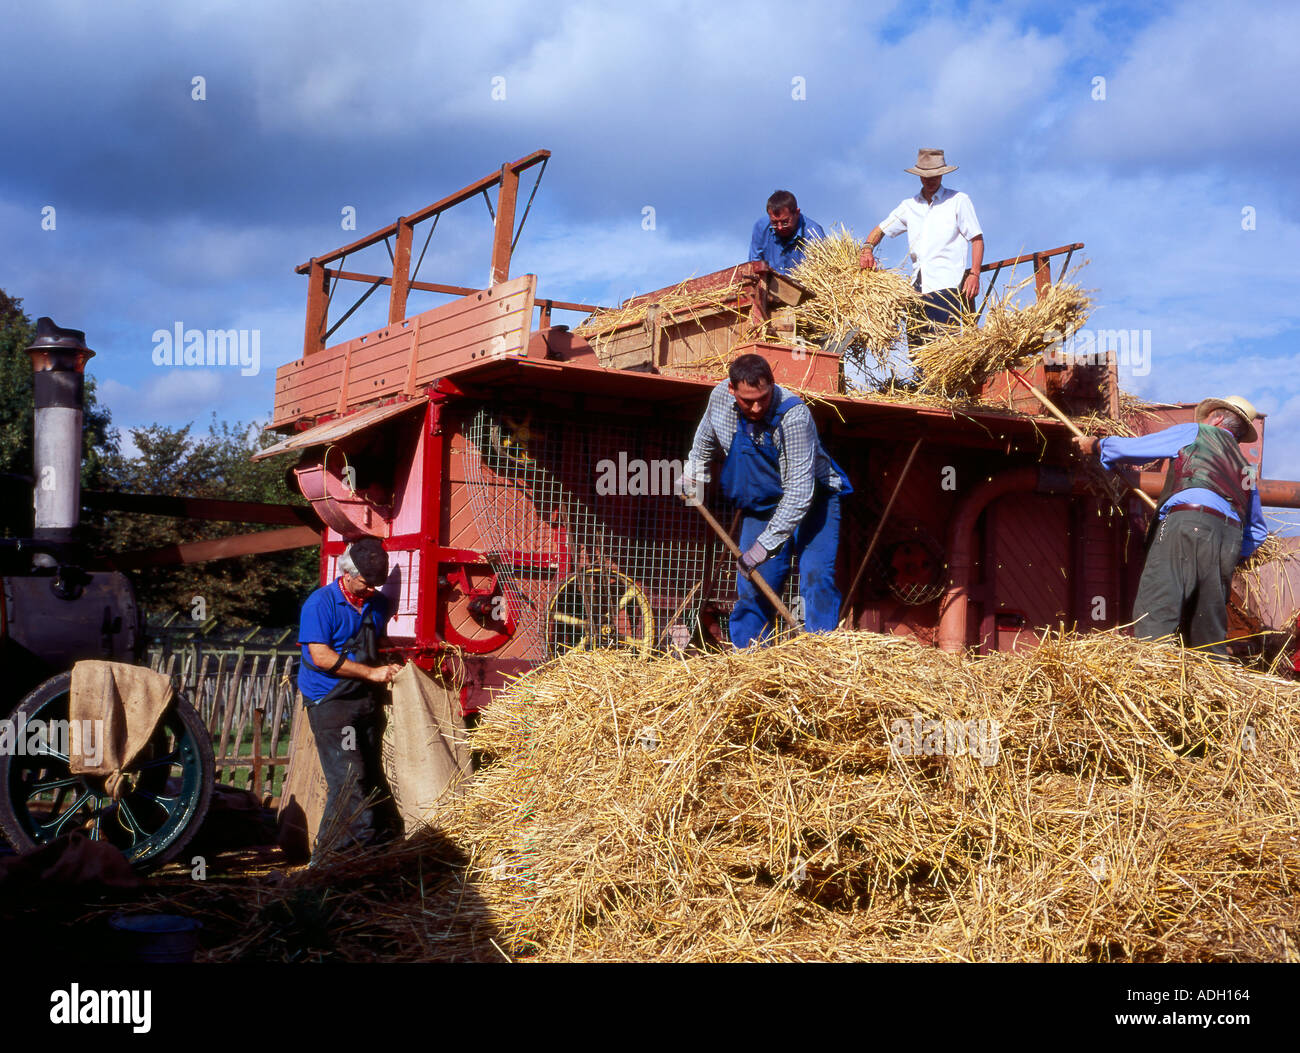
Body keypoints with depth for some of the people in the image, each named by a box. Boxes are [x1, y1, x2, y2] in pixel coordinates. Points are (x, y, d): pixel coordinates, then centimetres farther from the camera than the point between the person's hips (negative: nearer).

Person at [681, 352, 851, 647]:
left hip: (812, 501, -5)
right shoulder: (719, 398, -13)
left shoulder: (794, 415, -32)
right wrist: (694, 472, 20)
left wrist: (765, 544, -36)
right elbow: (706, 437, 15)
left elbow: (800, 490, -35)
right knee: (751, 587, 1)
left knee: (816, 576, -21)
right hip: (761, 506, 5)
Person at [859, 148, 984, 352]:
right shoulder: (909, 205, 19)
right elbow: (880, 230, 21)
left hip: (946, 287, -5)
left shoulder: (958, 200, 7)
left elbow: (977, 239, 5)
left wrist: (974, 274, -7)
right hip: (917, 287, 5)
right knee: (915, 347, 0)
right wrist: (867, 249, -1)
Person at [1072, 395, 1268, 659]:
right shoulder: (1245, 468, 34)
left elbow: (1130, 448, 18)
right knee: (1209, 633, 9)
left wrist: (1095, 444, 34)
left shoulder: (1195, 433, 17)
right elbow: (1258, 530, 35)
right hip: (1231, 537, 7)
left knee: (1152, 620, -18)